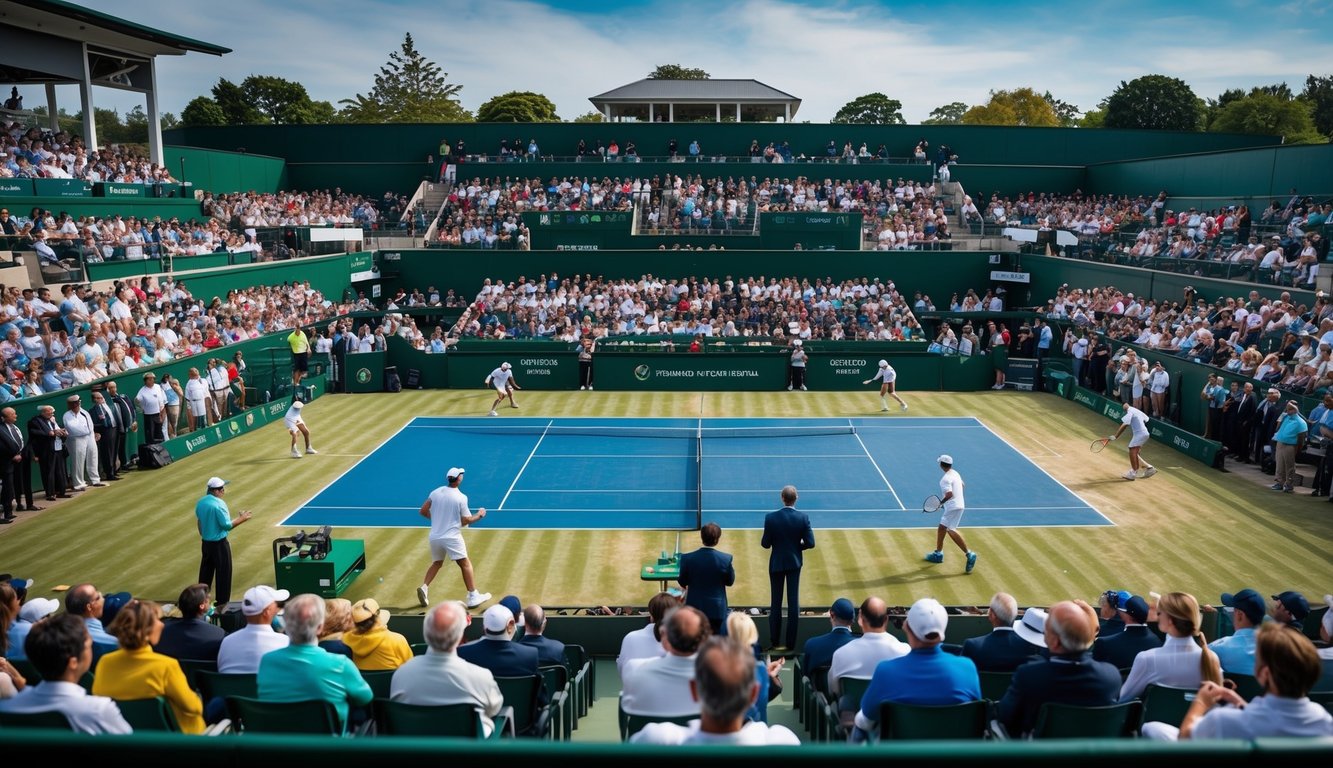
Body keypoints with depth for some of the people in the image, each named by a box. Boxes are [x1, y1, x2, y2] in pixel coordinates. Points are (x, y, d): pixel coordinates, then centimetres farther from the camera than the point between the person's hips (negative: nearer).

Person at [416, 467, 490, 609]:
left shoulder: (436, 492, 1)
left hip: (435, 537, 5)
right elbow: (466, 521, -7)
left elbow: (423, 511, 7)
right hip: (452, 537, -5)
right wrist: (478, 516, 9)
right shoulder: (461, 498, -11)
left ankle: (424, 587, 6)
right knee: (465, 564, 3)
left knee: (436, 563, 24)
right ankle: (473, 596, 0)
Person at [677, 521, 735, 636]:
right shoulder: (726, 559, -15)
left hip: (694, 607, 0)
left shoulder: (687, 558, -15)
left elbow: (683, 582, -1)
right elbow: (730, 581, 0)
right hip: (717, 609, 0)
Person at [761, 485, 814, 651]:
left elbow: (765, 544, -11)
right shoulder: (803, 518, -13)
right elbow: (810, 543, -12)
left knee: (775, 602, 11)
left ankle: (775, 640, 18)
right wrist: (797, 546, 8)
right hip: (794, 562, 0)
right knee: (793, 602, 8)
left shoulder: (771, 518, -16)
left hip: (776, 563, 0)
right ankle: (790, 642, 12)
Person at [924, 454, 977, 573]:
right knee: (941, 528, 17)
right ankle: (938, 554, 27)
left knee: (951, 530, -16)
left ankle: (969, 554, -17)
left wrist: (941, 502, -14)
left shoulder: (946, 479, -19)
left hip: (953, 508, -10)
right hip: (953, 507, 10)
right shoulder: (955, 473, 10)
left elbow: (949, 494, -30)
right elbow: (962, 485, 27)